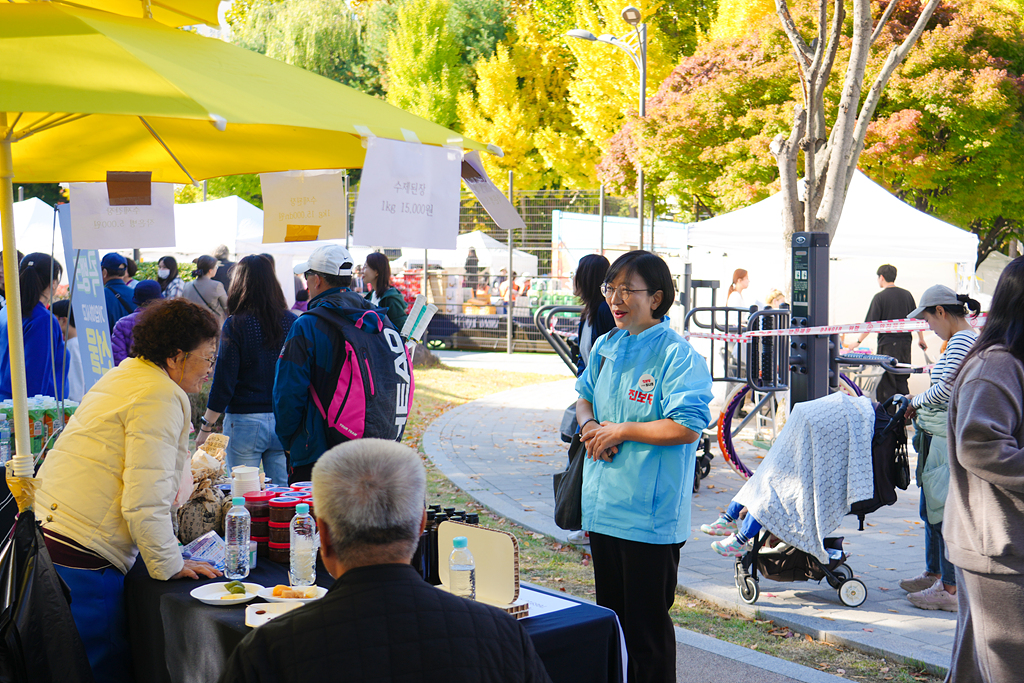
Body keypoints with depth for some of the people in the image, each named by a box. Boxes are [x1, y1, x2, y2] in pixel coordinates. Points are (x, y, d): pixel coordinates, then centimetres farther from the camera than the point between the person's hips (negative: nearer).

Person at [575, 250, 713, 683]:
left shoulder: (677, 355, -14)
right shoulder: (606, 347, 10)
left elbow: (687, 428, -21)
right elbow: (584, 397, 22)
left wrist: (620, 430, -16)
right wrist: (589, 425, 0)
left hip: (650, 513, -8)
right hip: (603, 503, 8)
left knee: (647, 623, 1)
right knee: (610, 614, 19)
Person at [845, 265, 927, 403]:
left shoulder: (880, 297, -9)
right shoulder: (907, 294, 7)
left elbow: (870, 324, -10)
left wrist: (858, 342, -1)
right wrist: (921, 339, 23)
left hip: (888, 343, -5)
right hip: (905, 342, 5)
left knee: (886, 382, 1)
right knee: (902, 381, 14)